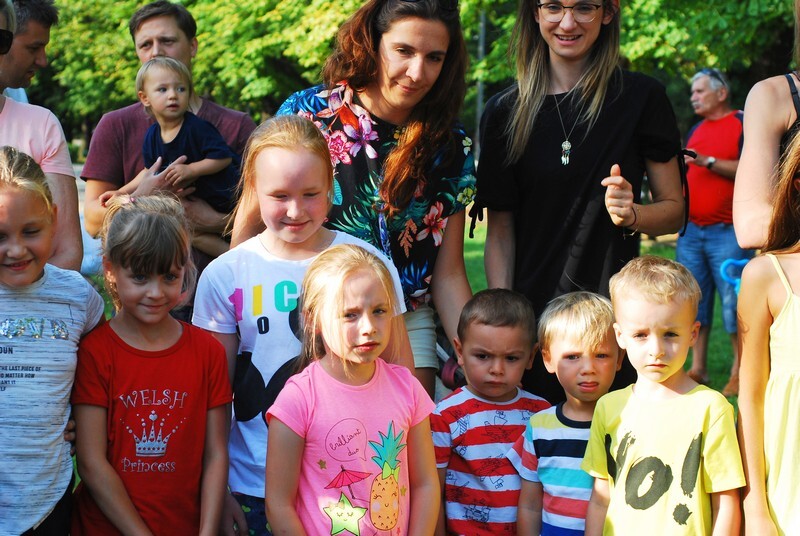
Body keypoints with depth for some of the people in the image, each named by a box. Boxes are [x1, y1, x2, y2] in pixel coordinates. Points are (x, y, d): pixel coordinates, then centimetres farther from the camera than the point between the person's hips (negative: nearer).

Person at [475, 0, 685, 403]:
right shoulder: (505, 112, 6)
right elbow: (500, 233, 6)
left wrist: (631, 214, -15)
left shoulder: (641, 98, 1)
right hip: (530, 318, 1)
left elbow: (674, 209, 6)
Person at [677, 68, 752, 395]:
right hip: (691, 230, 7)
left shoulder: (744, 125, -3)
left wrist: (707, 161, -21)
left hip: (728, 232, -7)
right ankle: (697, 370, 13)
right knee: (694, 302, 7)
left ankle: (740, 374, 1)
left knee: (734, 303, -5)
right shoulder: (696, 130, 19)